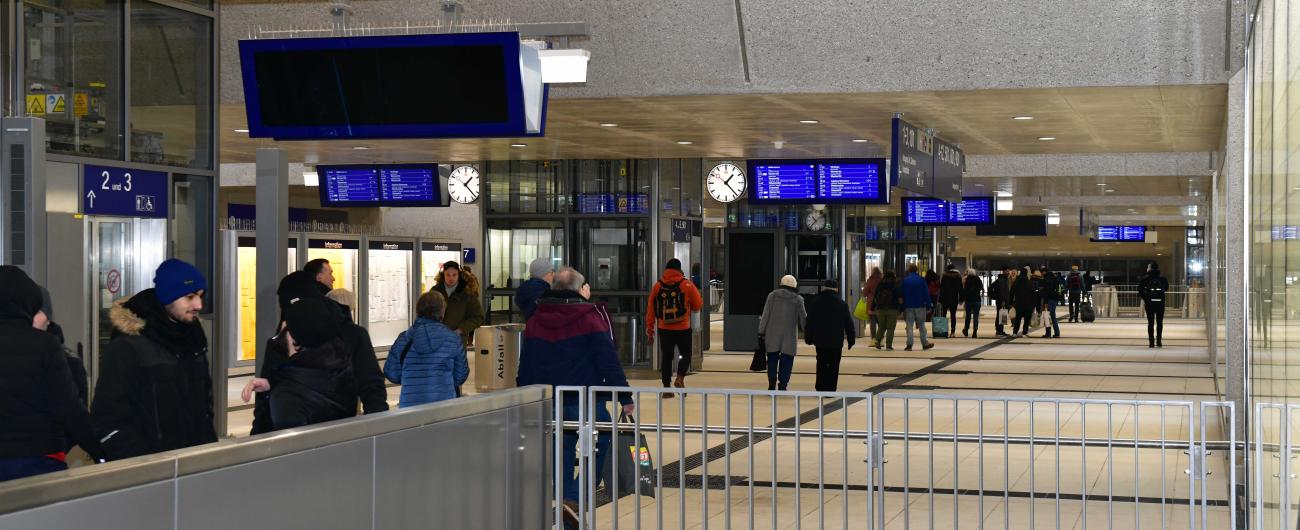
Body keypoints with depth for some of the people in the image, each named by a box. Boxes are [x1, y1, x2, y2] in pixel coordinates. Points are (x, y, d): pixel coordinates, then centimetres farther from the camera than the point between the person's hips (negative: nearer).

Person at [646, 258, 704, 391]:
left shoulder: (657, 286, 3)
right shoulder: (687, 285, -4)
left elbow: (650, 309, 4)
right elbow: (698, 305, 3)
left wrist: (649, 330, 10)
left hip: (664, 328, 2)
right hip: (682, 329, -2)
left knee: (666, 356, 10)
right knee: (686, 354, 12)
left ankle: (666, 386, 8)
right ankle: (680, 378, -9)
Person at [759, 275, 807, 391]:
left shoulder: (772, 296, 1)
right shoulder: (797, 300, 0)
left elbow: (766, 315, 0)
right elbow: (803, 318, 5)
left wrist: (761, 331, 5)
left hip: (772, 334, 1)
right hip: (789, 336, -1)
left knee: (772, 360, 10)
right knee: (786, 362, 4)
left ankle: (772, 384, 4)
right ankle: (782, 386, 1)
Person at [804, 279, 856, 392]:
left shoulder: (814, 303, 0)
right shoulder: (842, 304, -3)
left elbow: (809, 322, 4)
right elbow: (849, 324, 1)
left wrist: (808, 338, 11)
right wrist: (851, 339, 9)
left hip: (820, 340, 2)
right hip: (836, 341, -2)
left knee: (821, 363, 15)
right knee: (833, 366, 2)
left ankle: (820, 387, 16)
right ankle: (830, 389, -1)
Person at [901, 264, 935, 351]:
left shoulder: (905, 280, 1)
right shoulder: (921, 280, -3)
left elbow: (902, 295, 2)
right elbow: (926, 294, -3)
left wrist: (902, 308, 6)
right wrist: (928, 306, 2)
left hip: (908, 307, 0)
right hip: (920, 306, 0)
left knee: (909, 326, 1)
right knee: (921, 325, 10)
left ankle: (909, 344, -8)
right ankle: (925, 343, 14)